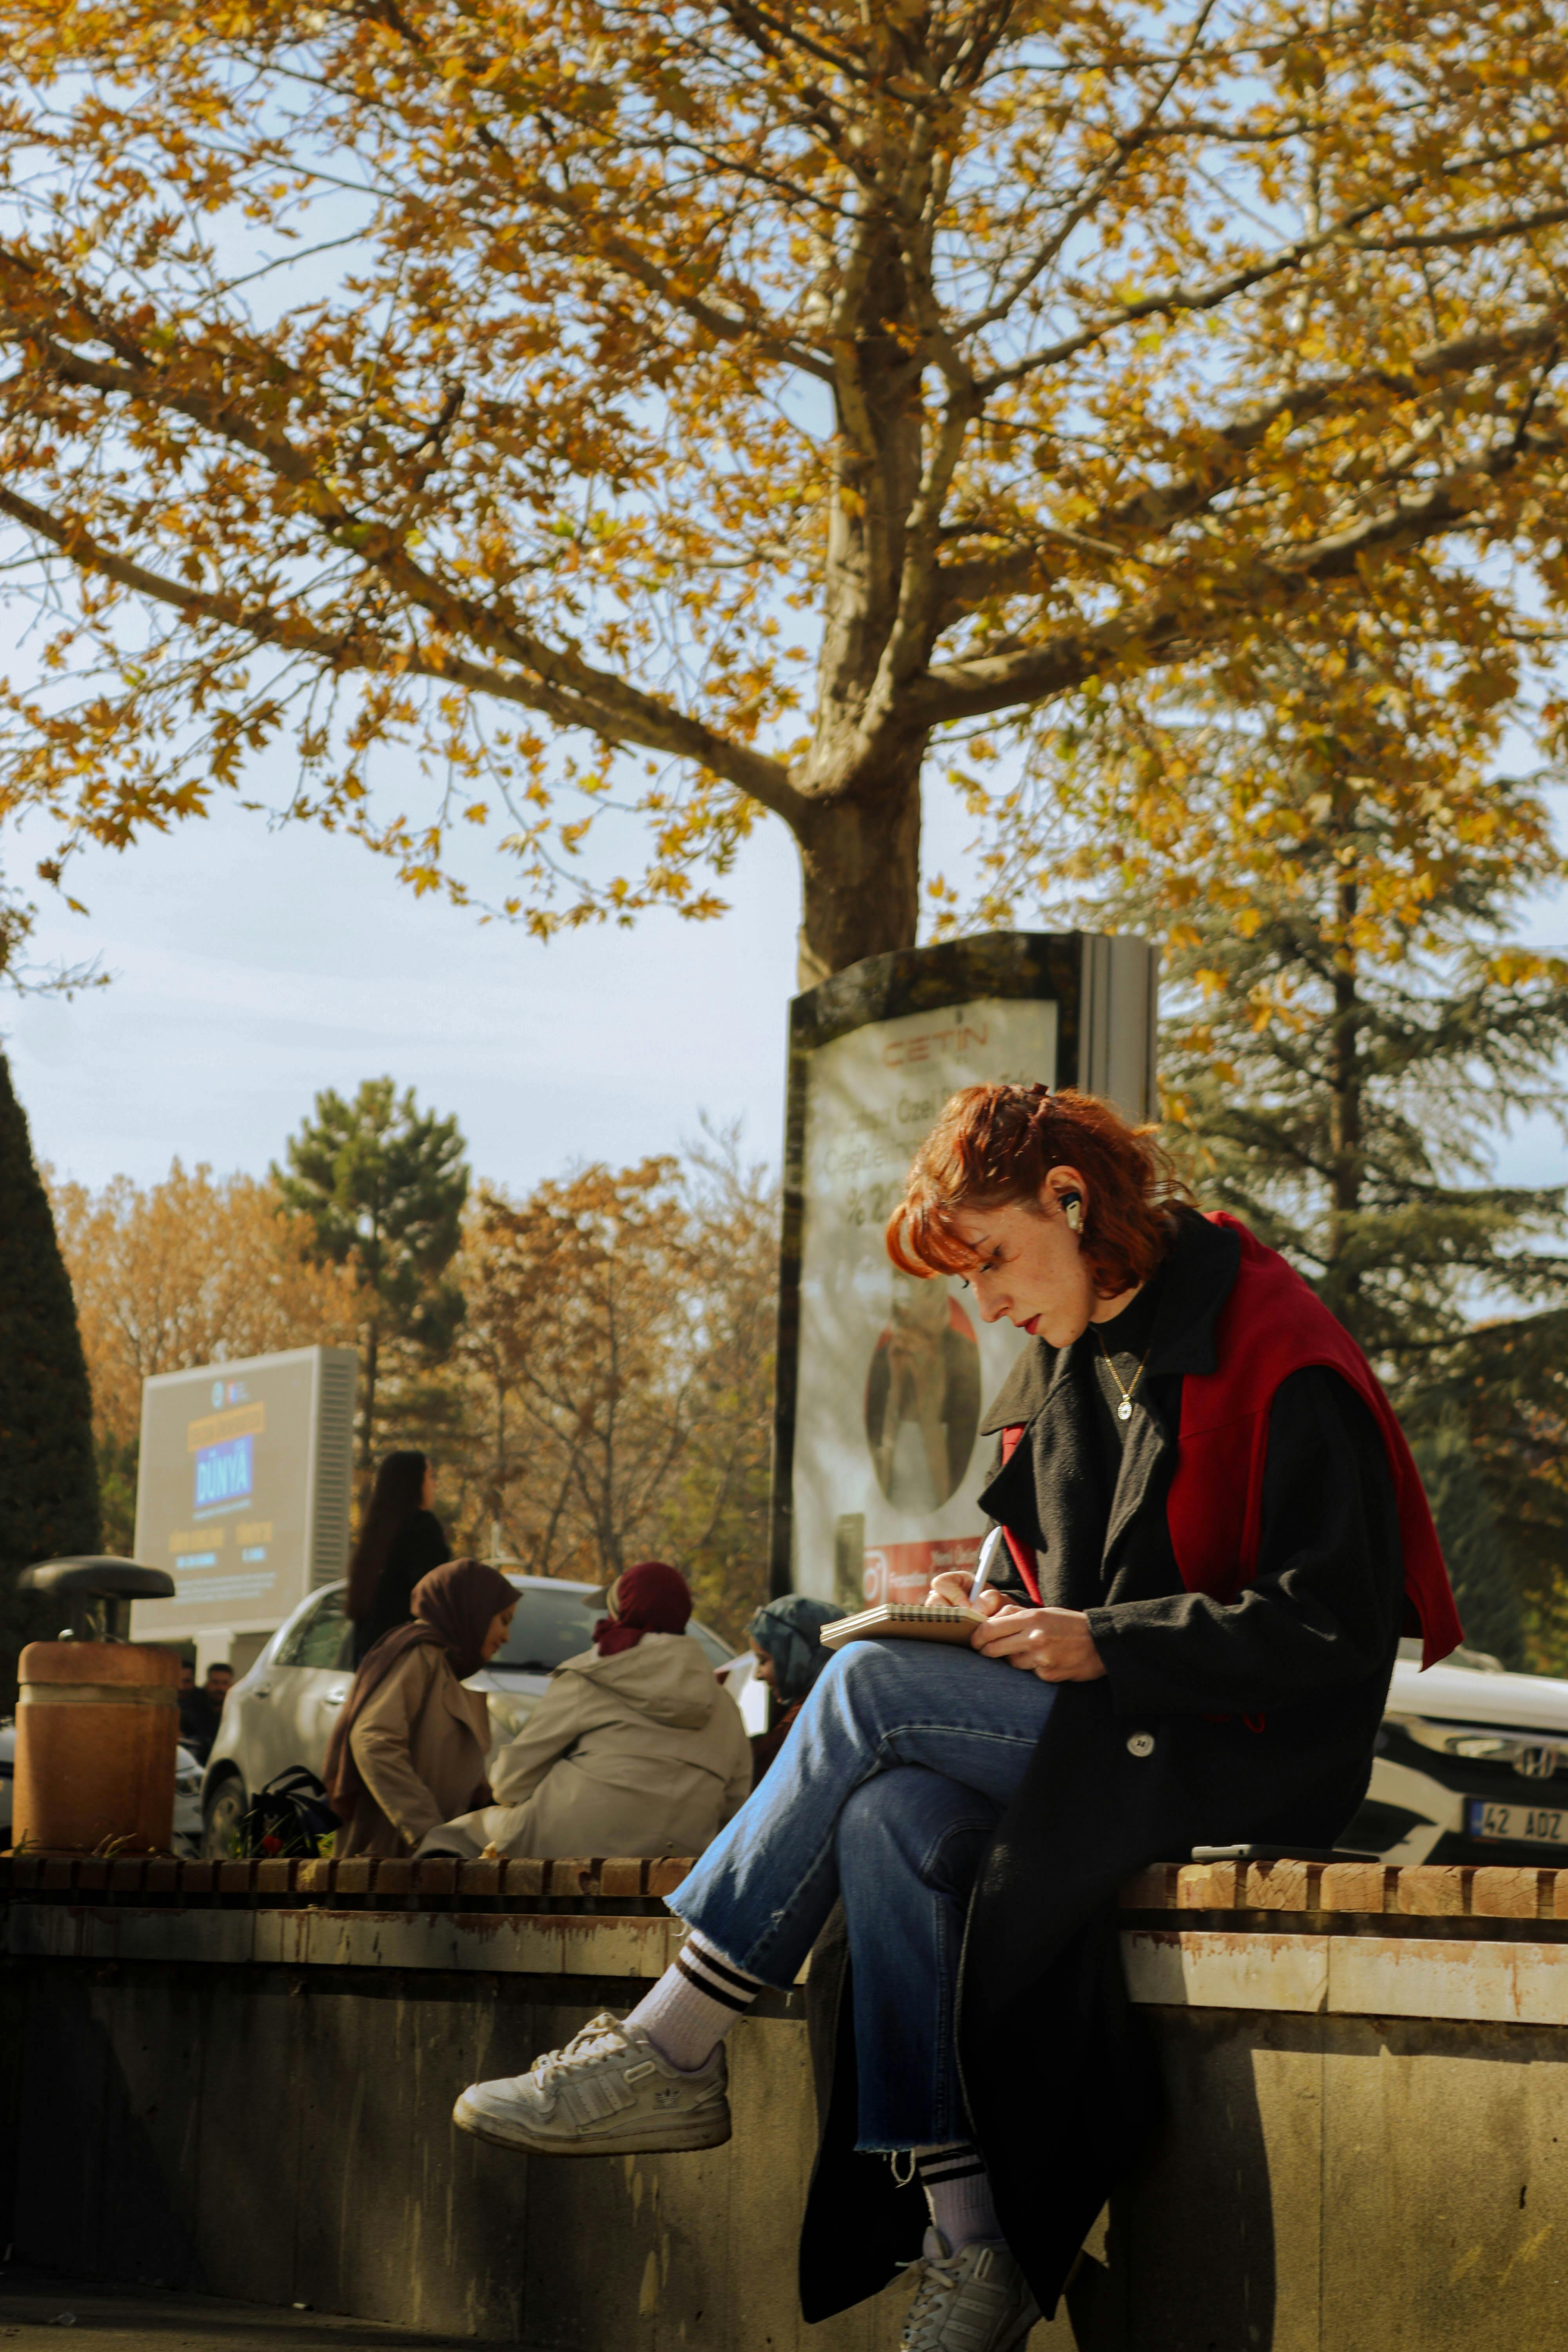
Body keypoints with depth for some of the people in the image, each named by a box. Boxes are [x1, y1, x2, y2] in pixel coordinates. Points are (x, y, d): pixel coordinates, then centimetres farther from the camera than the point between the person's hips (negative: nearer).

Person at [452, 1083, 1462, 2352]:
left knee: (871, 1689, -20)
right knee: (895, 1819, -23)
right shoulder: (1060, 1368, 15)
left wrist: (1097, 1647, -23)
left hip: (1250, 1758, -8)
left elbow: (1332, 1627, -18)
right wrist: (1006, 1619, 0)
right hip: (1102, 1734, 8)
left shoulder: (1273, 1354, -12)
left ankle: (667, 2054, -13)